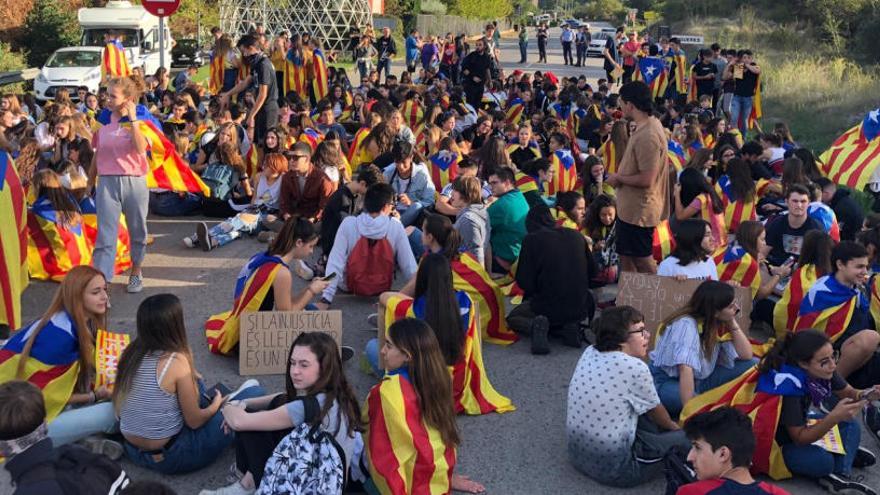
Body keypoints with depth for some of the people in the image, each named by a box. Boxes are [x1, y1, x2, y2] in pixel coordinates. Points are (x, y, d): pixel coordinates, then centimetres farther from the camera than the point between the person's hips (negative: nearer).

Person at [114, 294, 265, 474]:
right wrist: (215, 406, 8)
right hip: (169, 457, -7)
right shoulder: (176, 361, -22)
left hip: (133, 450, 7)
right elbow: (194, 421, -14)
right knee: (254, 391, 3)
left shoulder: (131, 353, -5)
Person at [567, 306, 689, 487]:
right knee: (686, 437, 5)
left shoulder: (589, 353, 0)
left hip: (578, 454, 7)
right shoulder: (635, 367, -19)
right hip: (613, 468, -7)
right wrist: (672, 426, 21)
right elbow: (655, 411, 3)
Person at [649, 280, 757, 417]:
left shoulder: (721, 324, -2)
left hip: (701, 380, 7)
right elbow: (686, 369, -35)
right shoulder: (686, 325, -25)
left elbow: (746, 356, -3)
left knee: (751, 366, -8)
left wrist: (733, 324, -11)